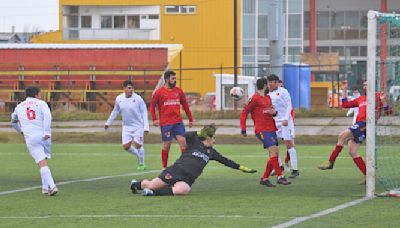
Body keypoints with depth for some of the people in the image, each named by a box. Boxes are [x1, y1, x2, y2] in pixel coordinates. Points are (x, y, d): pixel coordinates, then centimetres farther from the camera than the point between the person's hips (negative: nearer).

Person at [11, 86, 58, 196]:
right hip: (44, 136, 0)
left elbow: (13, 122, 35)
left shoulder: (19, 107, 19)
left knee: (42, 164, -9)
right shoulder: (41, 103, 8)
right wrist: (46, 132, -17)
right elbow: (47, 115, -12)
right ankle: (45, 187, 17)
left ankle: (51, 186, -23)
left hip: (31, 138, 0)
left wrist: (21, 131, 50)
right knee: (44, 161, 18)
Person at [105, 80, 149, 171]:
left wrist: (146, 127, -11)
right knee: (126, 146, -3)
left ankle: (141, 164, 9)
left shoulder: (138, 98, -12)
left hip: (138, 126, -4)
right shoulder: (119, 99, -1)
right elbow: (115, 111, 15)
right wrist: (108, 122, 22)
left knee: (138, 145, -8)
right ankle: (138, 155, 25)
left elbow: (144, 112, -6)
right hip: (126, 126, 4)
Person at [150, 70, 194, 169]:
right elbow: (152, 106, 4)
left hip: (178, 122, 3)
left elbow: (185, 105, 15)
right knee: (167, 144, 0)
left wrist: (190, 119, 16)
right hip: (165, 123, -3)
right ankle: (164, 167, 12)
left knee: (182, 141, -6)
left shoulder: (179, 91, 9)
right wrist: (154, 119, -7)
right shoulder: (159, 92, -1)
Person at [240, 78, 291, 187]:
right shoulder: (255, 99, -8)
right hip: (262, 130, -9)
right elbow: (244, 113, -7)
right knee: (273, 151, -19)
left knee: (275, 154, 5)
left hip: (271, 129, 9)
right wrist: (243, 129, -13)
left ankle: (264, 178, 14)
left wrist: (274, 112, 2)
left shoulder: (268, 97, 17)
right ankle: (280, 177, -20)